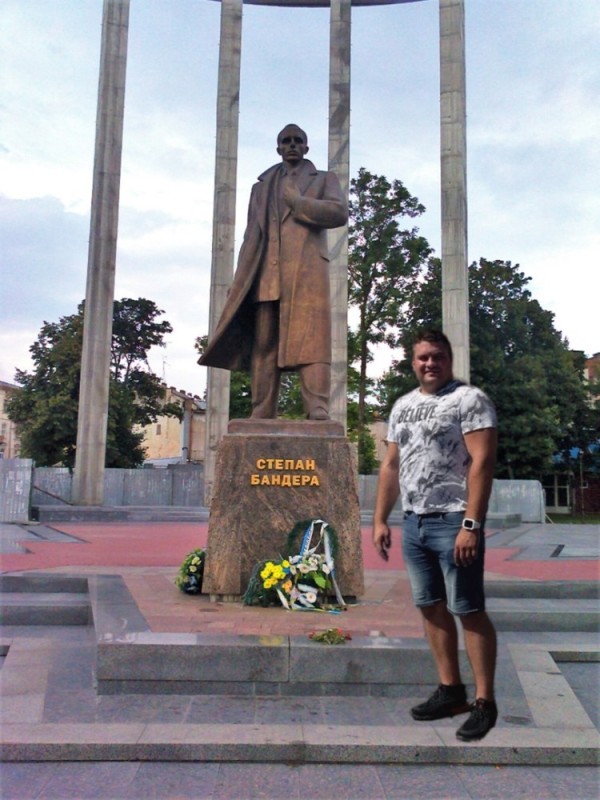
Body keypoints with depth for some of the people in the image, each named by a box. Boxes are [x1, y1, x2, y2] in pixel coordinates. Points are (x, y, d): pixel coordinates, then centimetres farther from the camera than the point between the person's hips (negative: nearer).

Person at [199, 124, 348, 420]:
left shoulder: (324, 179, 20)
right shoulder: (261, 186, 29)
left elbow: (340, 212, 0)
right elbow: (251, 237, 21)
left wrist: (296, 202, 0)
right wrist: (241, 282, 9)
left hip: (306, 272, -3)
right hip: (267, 275, 3)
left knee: (310, 340, -15)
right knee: (264, 345, -4)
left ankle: (318, 412, -21)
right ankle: (261, 415, -5)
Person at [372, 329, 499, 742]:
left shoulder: (469, 399, -7)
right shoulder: (403, 406, 15)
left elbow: (482, 462, -15)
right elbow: (391, 466, 17)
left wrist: (471, 524, -21)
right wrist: (380, 519, 13)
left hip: (453, 522, -7)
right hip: (414, 522, 7)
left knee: (469, 610, -2)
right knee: (432, 607, 12)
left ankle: (484, 701, 9)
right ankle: (450, 690, 24)